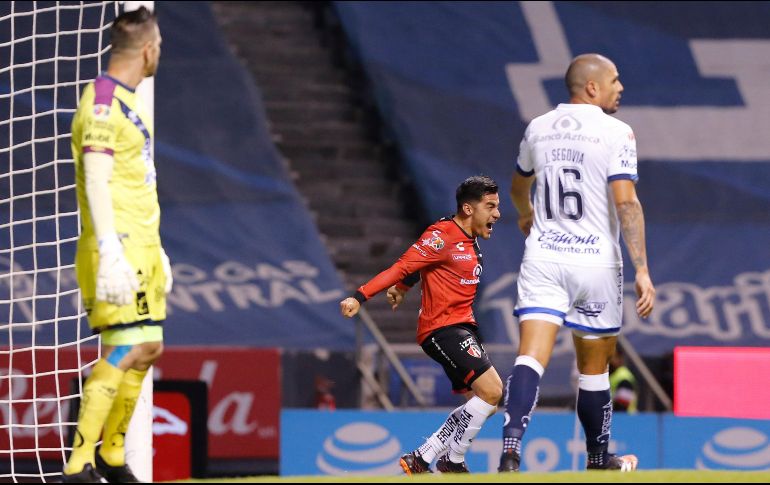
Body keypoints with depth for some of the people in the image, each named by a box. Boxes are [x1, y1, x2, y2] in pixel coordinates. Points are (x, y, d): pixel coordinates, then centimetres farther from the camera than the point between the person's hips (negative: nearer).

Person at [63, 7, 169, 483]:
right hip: (117, 250, -10)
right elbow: (96, 183, -21)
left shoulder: (129, 101, 17)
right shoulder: (103, 102, -14)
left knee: (148, 348, 11)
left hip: (142, 247, 10)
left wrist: (156, 249, 26)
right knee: (125, 350, -14)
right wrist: (110, 253, -28)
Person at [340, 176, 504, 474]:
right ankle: (453, 462, -7)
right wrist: (360, 296, -24)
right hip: (442, 327, -10)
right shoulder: (443, 236, -14)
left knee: (484, 404, 7)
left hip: (463, 328, 10)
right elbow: (402, 267, -18)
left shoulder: (470, 242, 13)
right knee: (491, 390, -19)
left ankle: (421, 460, 10)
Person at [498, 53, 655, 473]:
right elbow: (626, 203, -17)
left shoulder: (538, 129, 8)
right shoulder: (616, 133, -8)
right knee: (593, 367, 12)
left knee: (531, 357, -9)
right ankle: (599, 461, 27)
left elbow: (518, 188, 26)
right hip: (596, 262, -3)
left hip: (542, 257, 3)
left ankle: (511, 444, -30)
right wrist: (642, 271, -18)